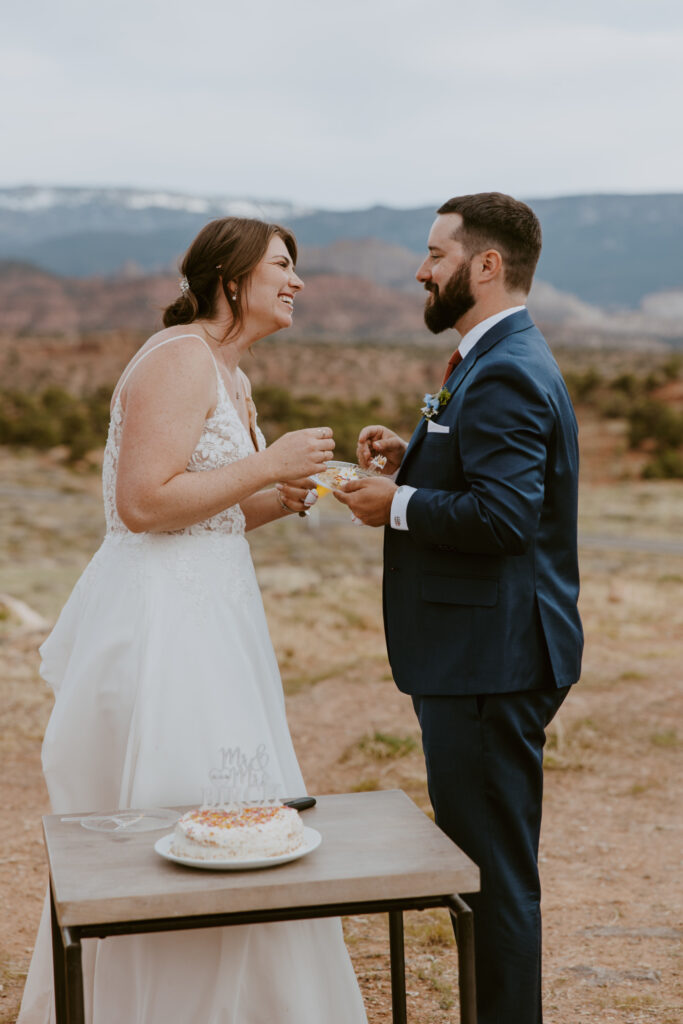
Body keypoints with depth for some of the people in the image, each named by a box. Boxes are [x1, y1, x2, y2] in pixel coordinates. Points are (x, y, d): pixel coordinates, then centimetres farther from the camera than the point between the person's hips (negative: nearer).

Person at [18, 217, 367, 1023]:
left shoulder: (230, 378, 17)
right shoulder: (180, 358, -13)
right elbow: (145, 503, -22)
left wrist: (283, 495, 5)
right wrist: (268, 465, -16)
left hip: (206, 612, 10)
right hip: (162, 619, -10)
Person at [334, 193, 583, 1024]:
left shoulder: (505, 374, -18)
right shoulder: (503, 362, 17)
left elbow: (503, 514, -28)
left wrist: (398, 506, -15)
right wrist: (412, 459, 10)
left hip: (492, 663, -11)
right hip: (487, 653, 11)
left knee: (494, 871, -2)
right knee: (491, 864, 19)